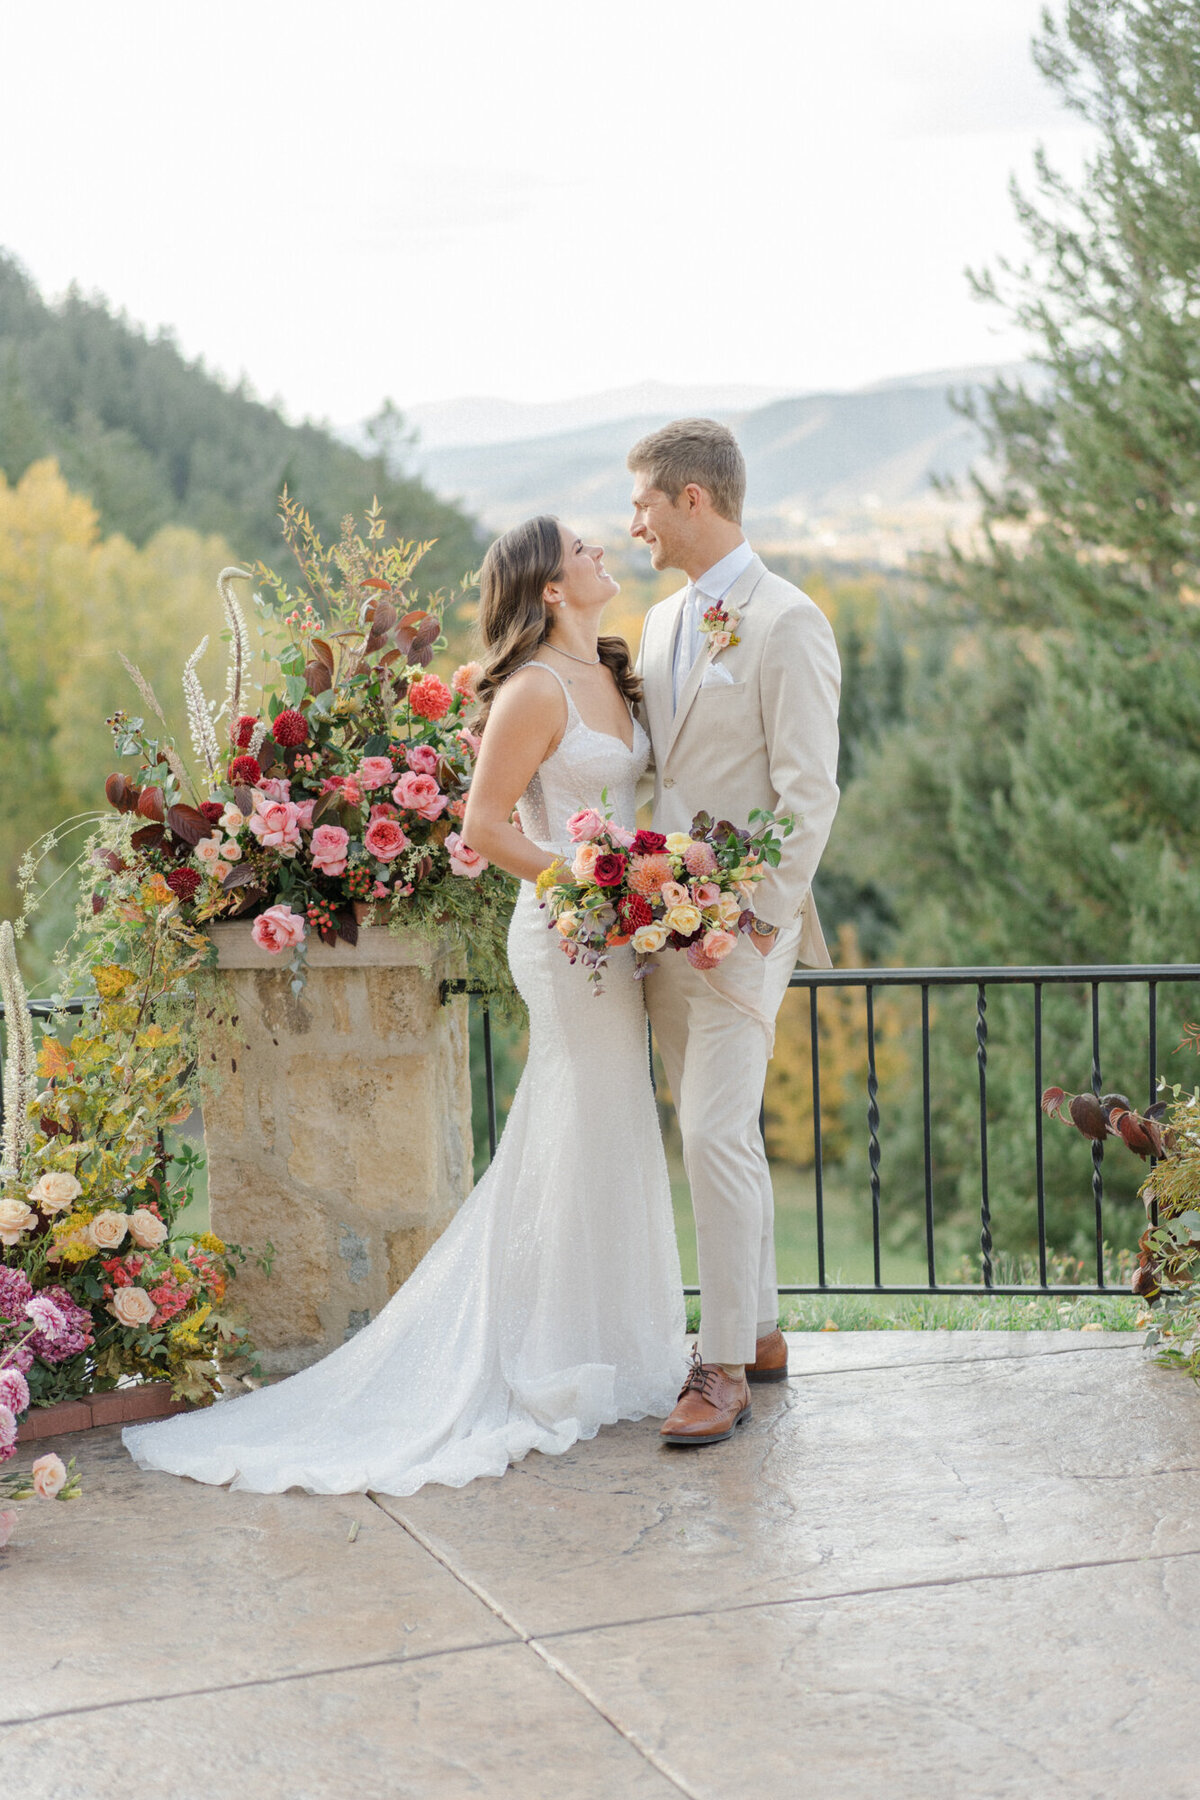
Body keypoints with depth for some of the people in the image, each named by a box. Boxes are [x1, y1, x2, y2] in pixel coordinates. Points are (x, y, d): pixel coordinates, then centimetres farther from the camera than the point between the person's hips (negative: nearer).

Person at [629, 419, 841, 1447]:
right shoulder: (664, 622, 14)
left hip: (740, 925, -8)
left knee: (717, 1137, -10)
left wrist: (763, 920, -19)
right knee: (716, 1135, 14)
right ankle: (759, 1331, 25)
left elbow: (809, 793, -15)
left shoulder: (787, 624, -12)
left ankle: (725, 1365, -1)